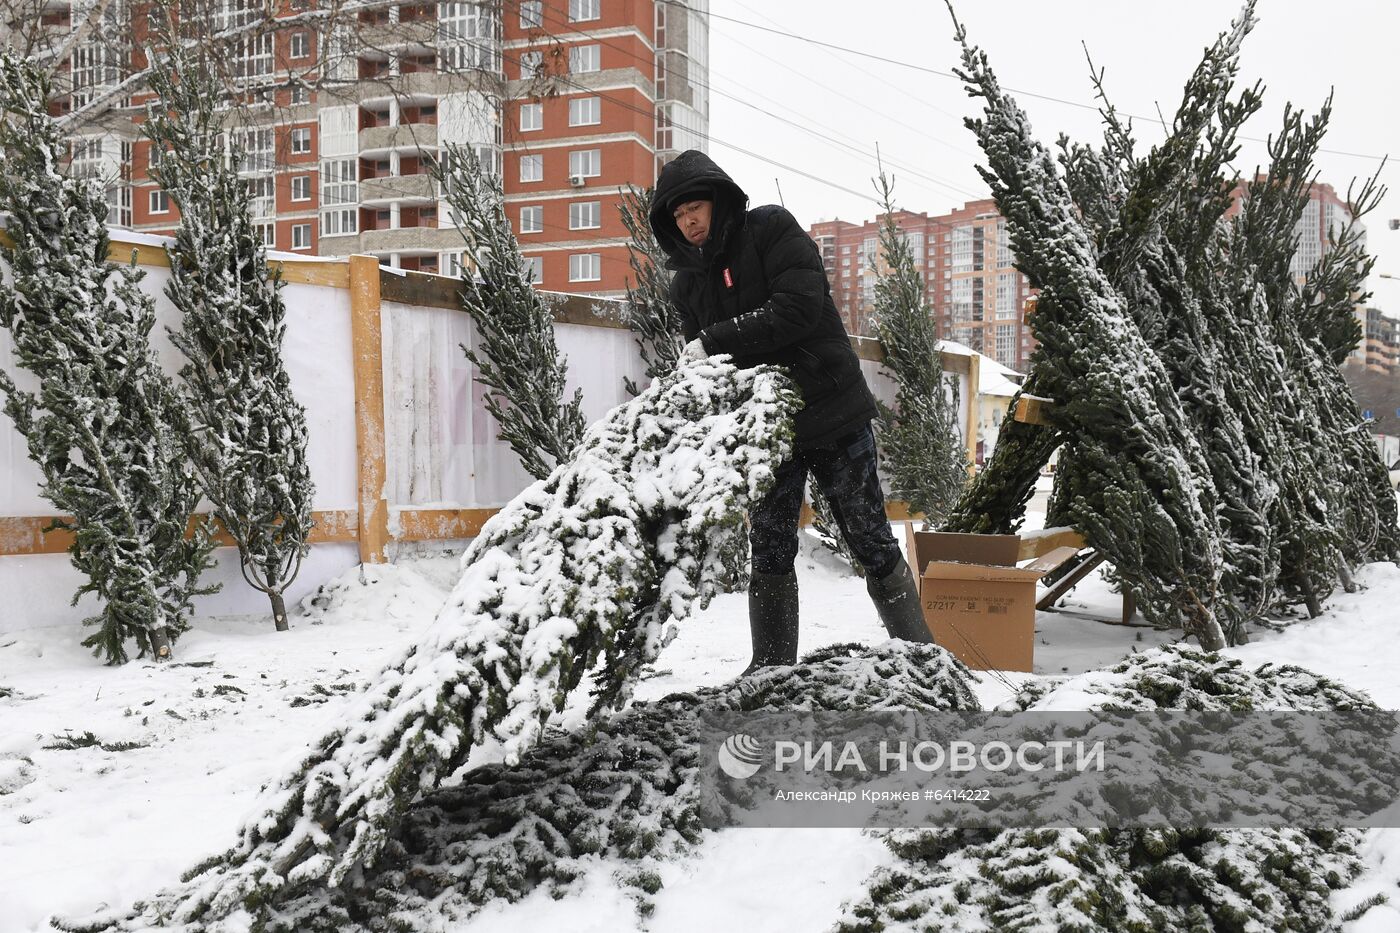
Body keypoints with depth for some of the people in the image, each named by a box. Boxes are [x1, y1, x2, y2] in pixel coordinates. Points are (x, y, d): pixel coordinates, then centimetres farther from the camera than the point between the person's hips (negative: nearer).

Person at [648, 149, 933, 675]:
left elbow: (800, 307, -22)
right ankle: (770, 668, 15)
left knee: (870, 539, 3)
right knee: (769, 549, 5)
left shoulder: (772, 230, -8)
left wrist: (715, 341, -22)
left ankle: (918, 652, 15)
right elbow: (700, 356, 9)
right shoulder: (688, 280, 9)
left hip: (830, 410, -4)